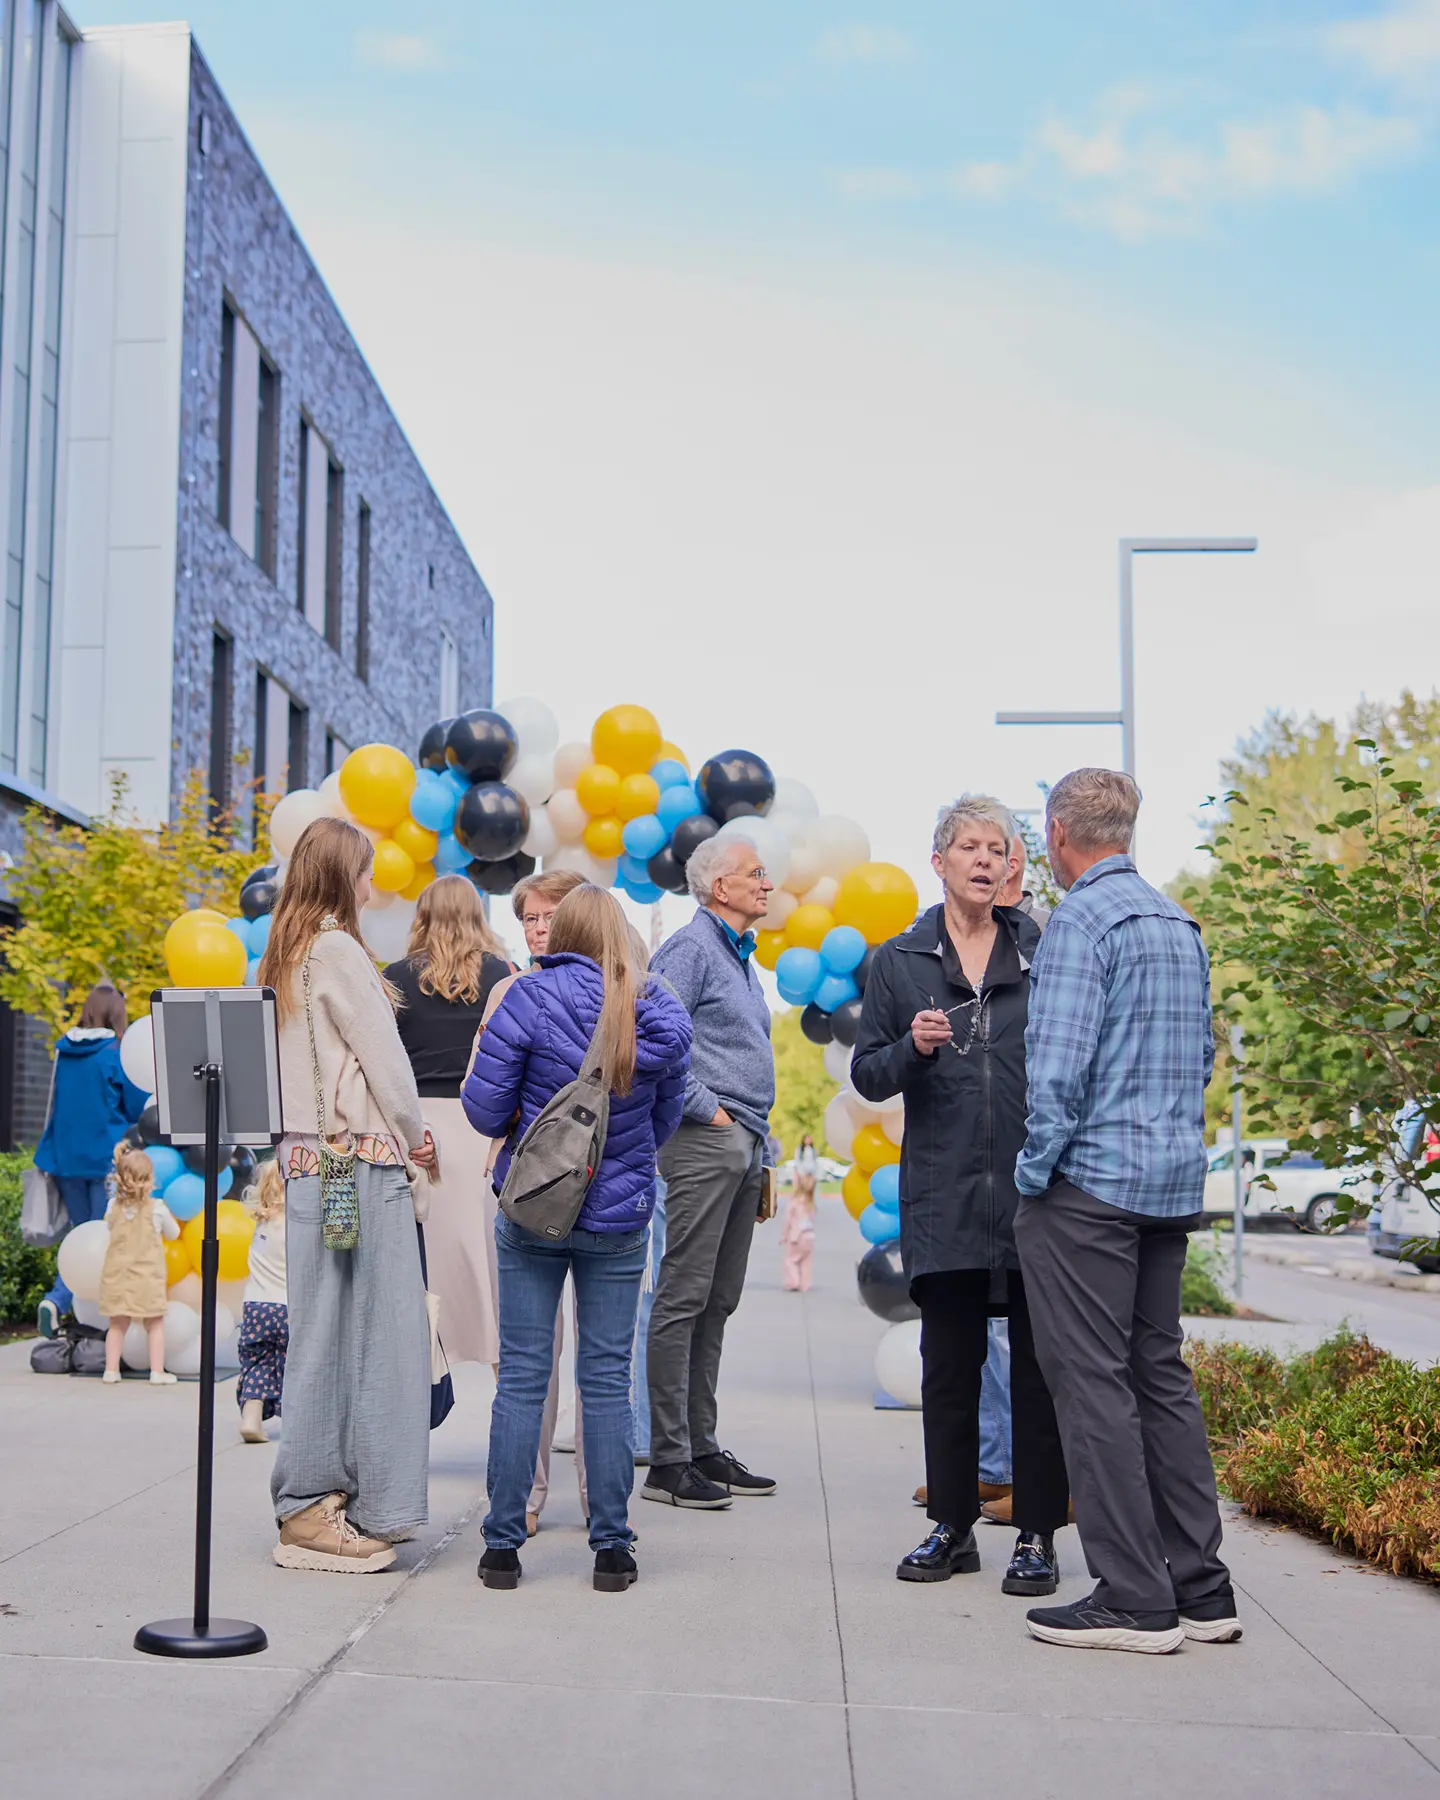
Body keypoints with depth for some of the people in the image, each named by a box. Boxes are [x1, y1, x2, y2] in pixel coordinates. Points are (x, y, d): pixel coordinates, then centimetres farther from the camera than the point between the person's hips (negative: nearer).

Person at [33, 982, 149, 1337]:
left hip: (65, 1157, 5)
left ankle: (57, 1301, -4)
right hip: (106, 1158, -5)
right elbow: (139, 1109, -5)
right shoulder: (117, 1054, -11)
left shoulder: (63, 1050, 4)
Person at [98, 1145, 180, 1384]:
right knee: (155, 1324, 7)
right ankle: (157, 1371, 5)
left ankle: (111, 1369, 12)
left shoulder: (113, 1206, -4)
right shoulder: (157, 1207, -11)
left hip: (117, 1273, 3)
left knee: (117, 1324, 13)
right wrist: (168, 1217, 22)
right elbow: (173, 1233, 5)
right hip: (147, 1276, -3)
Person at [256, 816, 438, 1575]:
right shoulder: (337, 951, -11)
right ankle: (310, 1508, -3)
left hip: (310, 1159, 9)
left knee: (327, 1328, 10)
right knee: (363, 1330, -6)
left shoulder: (286, 957, 17)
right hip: (357, 1160, -9)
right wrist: (413, 1137, 7)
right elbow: (381, 1058, -9)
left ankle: (316, 1499, 14)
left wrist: (399, 1140, 11)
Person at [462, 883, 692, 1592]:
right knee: (607, 1379, 8)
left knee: (521, 1376, 5)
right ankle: (612, 1547, 12)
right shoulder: (661, 1014, -2)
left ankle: (502, 1545, 11)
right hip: (620, 1218, 2)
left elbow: (485, 1109, -9)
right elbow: (665, 1120, 7)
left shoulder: (529, 1000, -11)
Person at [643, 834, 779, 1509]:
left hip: (745, 1144, 9)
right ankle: (668, 1460, -4)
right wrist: (706, 1108, -15)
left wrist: (757, 1136, 17)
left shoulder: (739, 955, 20)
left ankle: (702, 1447, 18)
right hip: (706, 1141, -9)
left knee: (717, 1302, 12)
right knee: (684, 1297, -7)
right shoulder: (689, 948, -9)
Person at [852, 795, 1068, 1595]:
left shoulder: (1046, 952, 7)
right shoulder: (899, 961, 7)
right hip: (944, 1193, 1)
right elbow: (867, 1074, 7)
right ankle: (953, 1527, 20)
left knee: (1039, 1365, 2)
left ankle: (1037, 1535, 11)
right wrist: (912, 1047, -13)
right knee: (948, 1365, 8)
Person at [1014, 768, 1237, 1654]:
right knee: (1162, 1375, 13)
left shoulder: (1082, 920, -12)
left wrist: (1035, 1172, -9)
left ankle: (1135, 1601, 0)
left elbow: (1059, 1062, -18)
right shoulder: (1181, 923, 14)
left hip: (1092, 1183, -8)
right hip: (1175, 1183, 8)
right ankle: (1201, 1588, 17)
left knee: (1095, 1382, -3)